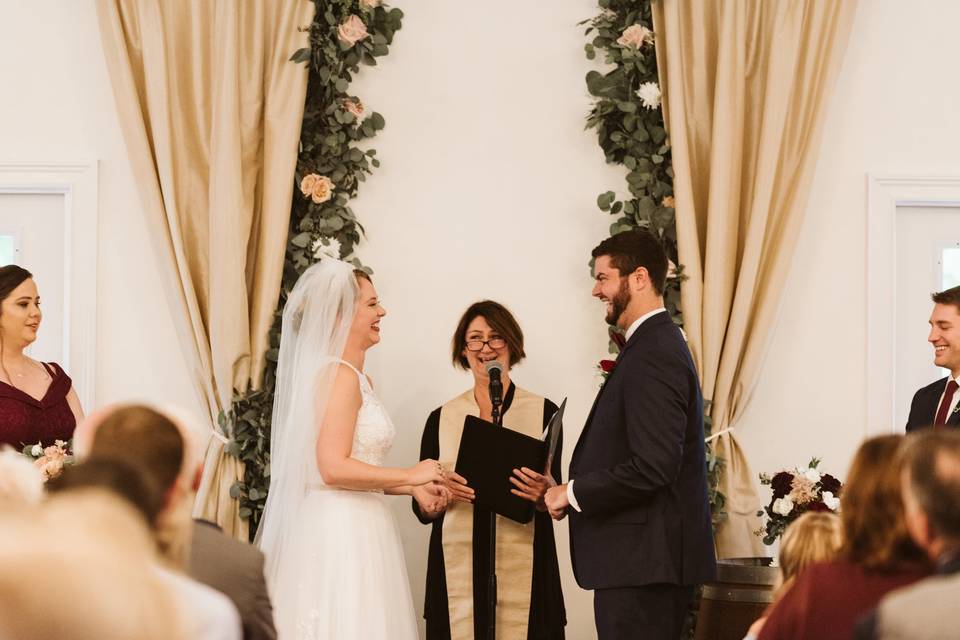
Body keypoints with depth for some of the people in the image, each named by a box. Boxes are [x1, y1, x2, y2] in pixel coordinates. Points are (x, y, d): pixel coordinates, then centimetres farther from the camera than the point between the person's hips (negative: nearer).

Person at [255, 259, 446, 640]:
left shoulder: (358, 378, 16)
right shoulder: (339, 375, -13)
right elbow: (333, 468, -21)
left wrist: (412, 488, 10)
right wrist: (410, 476, -12)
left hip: (355, 528, 9)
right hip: (340, 532, -9)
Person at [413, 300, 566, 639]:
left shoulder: (543, 411, 2)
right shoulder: (441, 418, 8)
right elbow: (422, 509, 8)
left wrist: (543, 494, -20)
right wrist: (444, 494, -13)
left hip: (523, 569, -1)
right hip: (458, 570, 2)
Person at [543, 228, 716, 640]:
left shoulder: (654, 354, -16)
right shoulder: (656, 344, 17)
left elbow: (653, 466, -24)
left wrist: (573, 493, -13)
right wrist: (572, 490, 10)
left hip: (644, 565, -10)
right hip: (647, 560, 10)